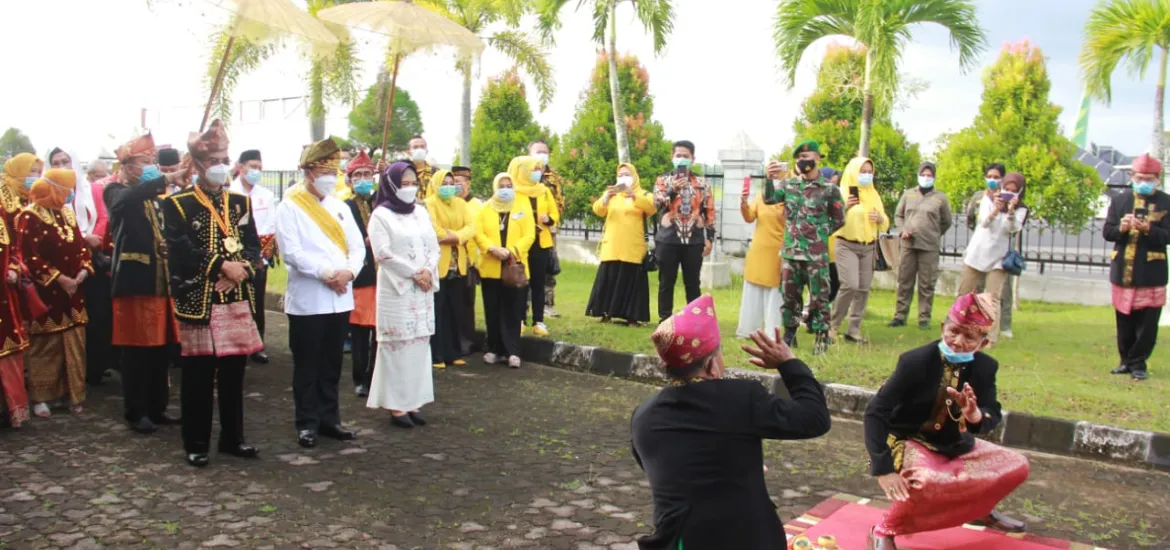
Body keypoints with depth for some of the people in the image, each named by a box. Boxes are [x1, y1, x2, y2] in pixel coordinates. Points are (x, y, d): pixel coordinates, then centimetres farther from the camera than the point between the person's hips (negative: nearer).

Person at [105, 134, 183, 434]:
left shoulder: (155, 195, 17)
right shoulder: (116, 192, -1)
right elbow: (127, 199, -27)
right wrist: (166, 179, -33)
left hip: (160, 281, 6)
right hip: (134, 280, -6)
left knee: (159, 348, 9)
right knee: (135, 349, 0)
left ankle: (157, 408, 19)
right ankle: (136, 412, 9)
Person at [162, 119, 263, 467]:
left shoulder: (240, 202, 12)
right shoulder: (177, 204, -2)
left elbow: (253, 247, 7)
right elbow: (182, 252, -13)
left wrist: (241, 270, -12)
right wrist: (222, 265, -18)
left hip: (237, 300, 4)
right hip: (198, 302, -4)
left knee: (233, 374, 10)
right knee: (198, 377, 3)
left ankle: (233, 438, 22)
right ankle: (196, 444, 14)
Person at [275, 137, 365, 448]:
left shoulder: (340, 207, 14)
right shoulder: (289, 207, -4)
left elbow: (357, 246, 9)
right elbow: (291, 252, -14)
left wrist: (348, 271, -10)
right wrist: (325, 274, -18)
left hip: (340, 298, 5)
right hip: (308, 300, -5)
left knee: (332, 364, 11)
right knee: (307, 365, 3)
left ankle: (329, 418, 21)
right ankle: (307, 423, 12)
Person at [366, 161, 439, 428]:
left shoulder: (421, 213, 13)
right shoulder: (381, 215, -5)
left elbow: (434, 246, 12)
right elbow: (383, 253, -14)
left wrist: (428, 271, -7)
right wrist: (413, 273, -14)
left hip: (423, 289, 6)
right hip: (396, 289, -6)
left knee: (420, 343, 6)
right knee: (397, 345, -5)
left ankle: (413, 401, 12)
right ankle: (395, 405, 1)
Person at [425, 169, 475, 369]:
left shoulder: (460, 203, 14)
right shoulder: (430, 204, -4)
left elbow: (471, 226, 1)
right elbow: (433, 229, -19)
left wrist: (455, 236, -16)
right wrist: (455, 236, -11)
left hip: (457, 264, 6)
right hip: (438, 264, -6)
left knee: (455, 310, 10)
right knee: (438, 311, -3)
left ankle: (453, 353, 18)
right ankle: (436, 355, 2)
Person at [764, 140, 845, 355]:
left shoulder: (829, 189, -3)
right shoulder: (789, 184, 8)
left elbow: (839, 220, 3)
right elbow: (769, 199, -6)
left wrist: (818, 234, 0)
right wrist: (770, 179, -21)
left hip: (816, 255, -4)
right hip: (790, 252, 4)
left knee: (818, 297, 1)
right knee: (790, 296, 11)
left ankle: (822, 338, 10)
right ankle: (789, 334, 22)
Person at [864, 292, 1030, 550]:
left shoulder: (985, 367, -7)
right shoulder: (916, 361, -22)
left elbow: (993, 416, -6)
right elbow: (876, 412, -23)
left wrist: (975, 415, -32)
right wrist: (883, 469, -31)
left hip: (954, 446, 6)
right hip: (909, 443, -6)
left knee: (1016, 466, -1)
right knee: (926, 481, -38)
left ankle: (978, 508, 28)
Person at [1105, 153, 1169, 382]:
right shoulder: (1119, 201, 8)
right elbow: (1107, 232, 4)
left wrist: (1147, 229, -25)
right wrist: (1121, 228, -17)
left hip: (1151, 275, -2)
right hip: (1122, 272, 3)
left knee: (1147, 324, 1)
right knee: (1124, 322, 11)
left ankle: (1138, 363, 12)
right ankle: (1126, 360, 23)